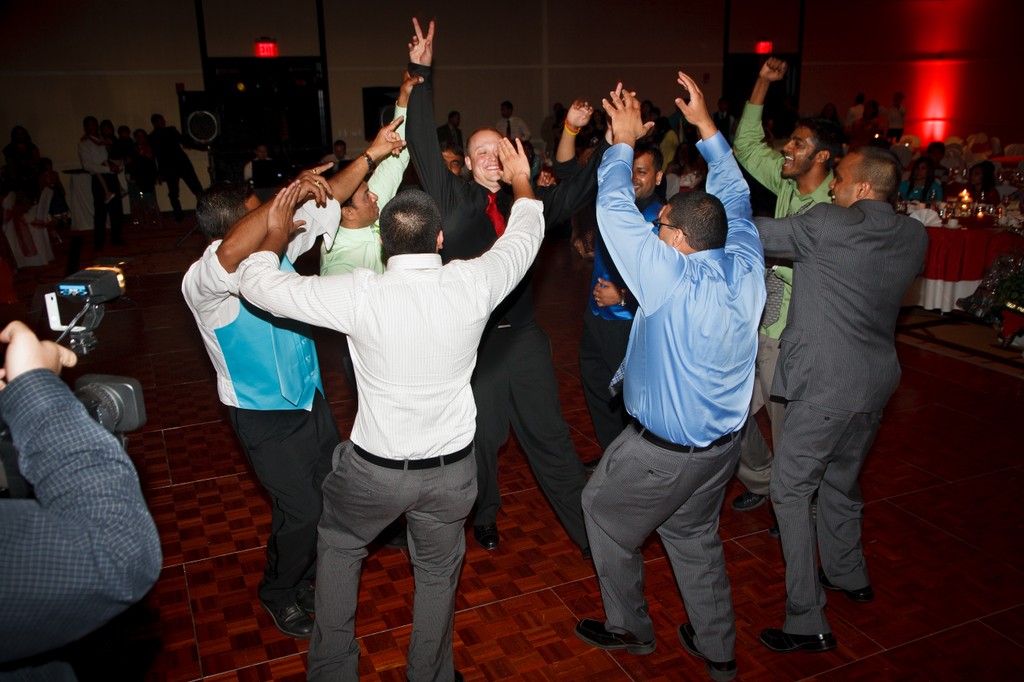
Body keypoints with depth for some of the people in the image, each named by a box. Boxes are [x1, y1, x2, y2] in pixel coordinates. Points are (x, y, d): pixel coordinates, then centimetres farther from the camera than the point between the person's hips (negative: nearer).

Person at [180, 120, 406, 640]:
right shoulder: (203, 281, -24)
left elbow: (325, 205, 3)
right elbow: (232, 254, -48)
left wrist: (370, 156, -3)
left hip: (309, 397, 8)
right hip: (266, 416, -7)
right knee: (301, 509, -2)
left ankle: (306, 568, 46)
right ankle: (280, 594, 28)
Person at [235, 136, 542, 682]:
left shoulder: (361, 294, -22)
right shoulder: (471, 283, -15)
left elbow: (259, 284, -12)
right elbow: (524, 238, 5)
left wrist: (276, 233, 8)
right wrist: (522, 183, 23)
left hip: (375, 469, -1)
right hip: (451, 468, 2)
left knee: (339, 548, 28)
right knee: (438, 572, 24)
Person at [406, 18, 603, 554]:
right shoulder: (452, 197, -1)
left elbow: (572, 191, 13)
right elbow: (423, 145, -8)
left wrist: (572, 135, 3)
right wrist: (421, 74, -12)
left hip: (522, 336, 2)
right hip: (470, 339, -2)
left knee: (549, 435, 9)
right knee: (480, 437, 13)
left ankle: (589, 529, 19)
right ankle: (484, 518, 37)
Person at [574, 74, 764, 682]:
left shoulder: (671, 279, -27)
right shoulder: (745, 267, -9)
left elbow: (614, 209, -18)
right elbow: (736, 196, 7)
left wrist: (625, 140, -4)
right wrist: (705, 124, 11)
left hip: (665, 452, -7)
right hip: (725, 442, 7)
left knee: (603, 512, 18)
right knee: (695, 535, 25)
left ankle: (629, 628, 35)